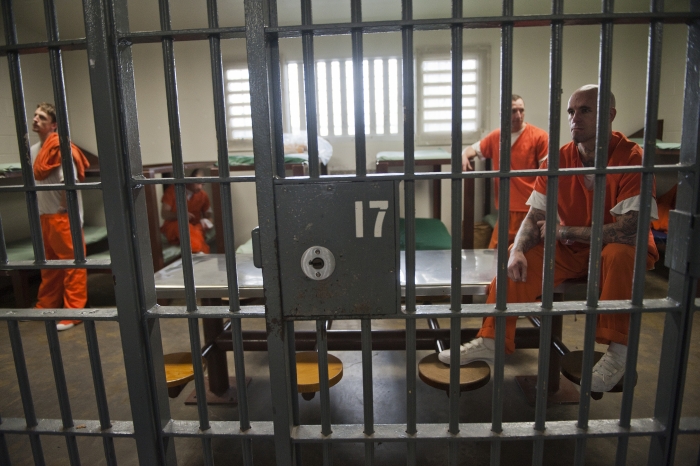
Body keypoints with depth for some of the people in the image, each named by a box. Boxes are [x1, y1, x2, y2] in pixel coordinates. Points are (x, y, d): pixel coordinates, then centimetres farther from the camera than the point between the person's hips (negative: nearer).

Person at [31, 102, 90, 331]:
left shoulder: (60, 149, -14)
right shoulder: (33, 150, 13)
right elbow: (35, 182, 20)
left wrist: (67, 212, -14)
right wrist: (39, 213, 16)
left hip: (63, 216, -9)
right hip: (44, 216, 9)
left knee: (72, 263, -2)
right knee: (49, 264, 18)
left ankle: (73, 312, 3)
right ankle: (46, 306, 31)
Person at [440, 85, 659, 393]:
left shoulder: (631, 158, -20)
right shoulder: (557, 160, -6)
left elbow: (628, 230, -28)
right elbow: (534, 217, -7)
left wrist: (563, 231, -21)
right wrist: (517, 249, -27)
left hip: (618, 250, -4)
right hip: (572, 251, 4)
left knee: (619, 254, -36)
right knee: (517, 260, -16)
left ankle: (618, 351, -19)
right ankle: (491, 341, -10)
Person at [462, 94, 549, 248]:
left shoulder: (539, 136, -5)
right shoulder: (495, 137, 8)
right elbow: (473, 149, 23)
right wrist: (464, 156, -2)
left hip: (531, 211, -4)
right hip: (506, 210, 4)